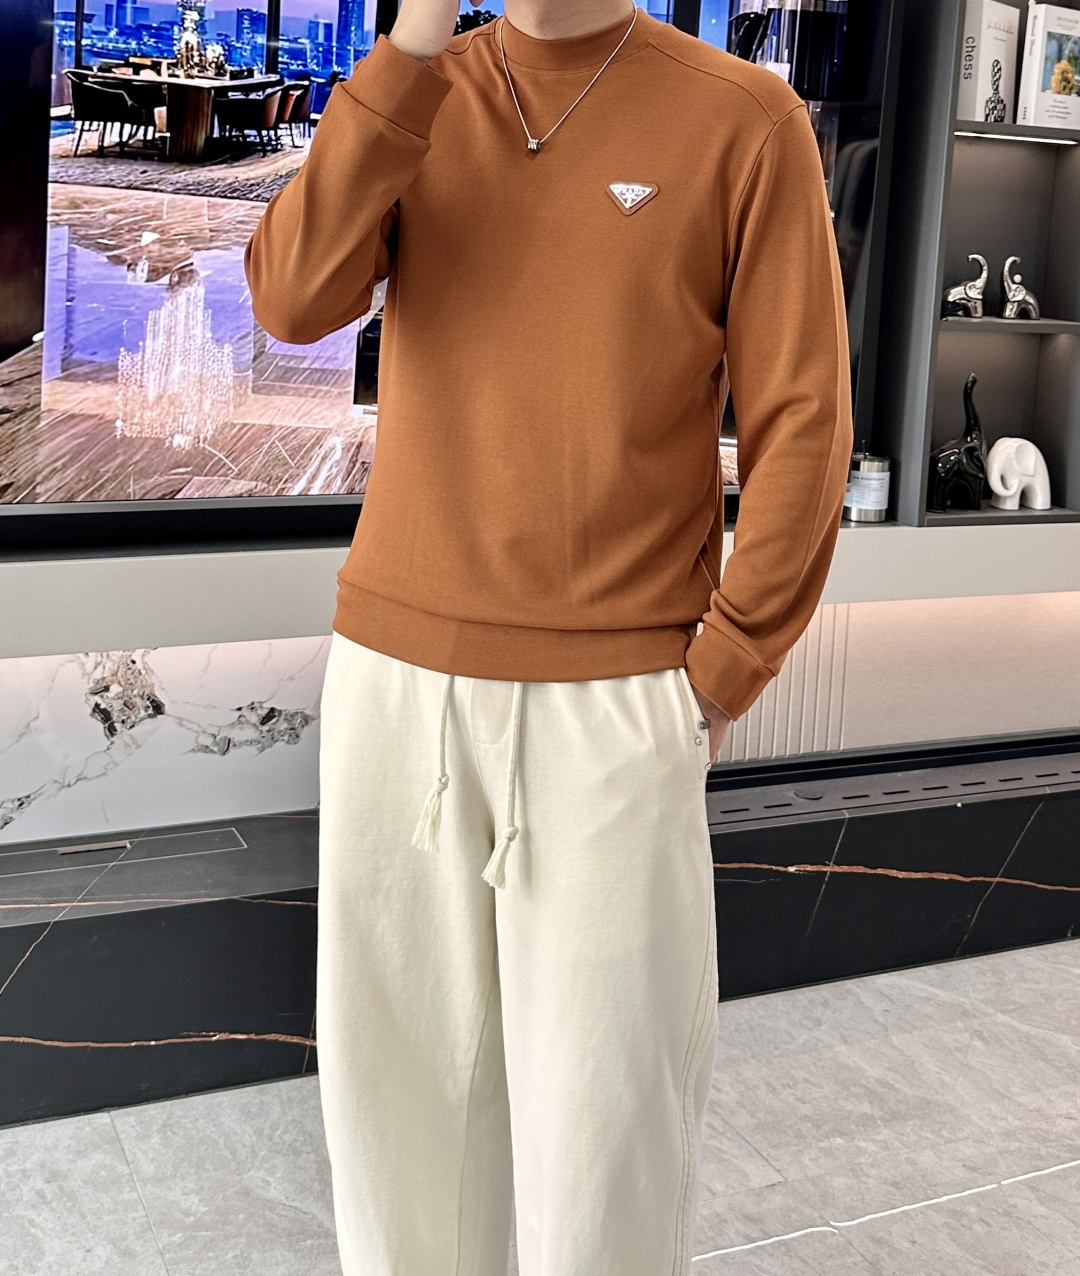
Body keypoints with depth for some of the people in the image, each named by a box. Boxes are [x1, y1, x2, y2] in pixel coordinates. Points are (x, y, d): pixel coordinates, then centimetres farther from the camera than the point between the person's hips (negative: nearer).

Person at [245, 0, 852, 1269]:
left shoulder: (743, 119, -3)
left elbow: (800, 424, -3)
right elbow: (294, 301, -9)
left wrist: (722, 669, -7)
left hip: (614, 695, -3)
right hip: (395, 671, 3)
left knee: (605, 1089, 0)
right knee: (396, 1051, 10)